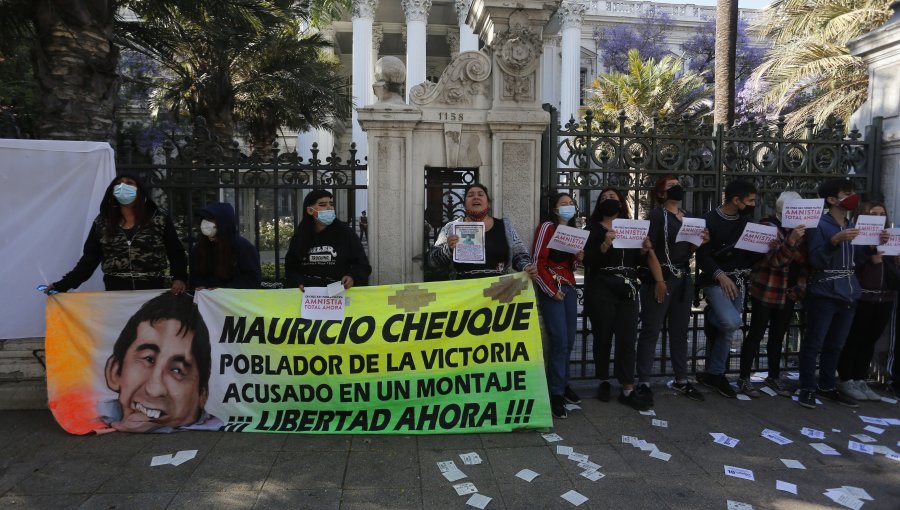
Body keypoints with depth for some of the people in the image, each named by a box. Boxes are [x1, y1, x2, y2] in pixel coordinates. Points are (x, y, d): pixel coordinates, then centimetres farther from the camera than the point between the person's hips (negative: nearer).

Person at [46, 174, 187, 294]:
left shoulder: (158, 218, 2)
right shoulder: (102, 223, 9)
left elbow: (176, 252, 1)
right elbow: (90, 258, 8)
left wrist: (179, 278, -16)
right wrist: (63, 285, -2)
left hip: (152, 291, -2)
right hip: (116, 293, 2)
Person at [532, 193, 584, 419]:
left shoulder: (573, 230, 18)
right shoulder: (547, 227, -5)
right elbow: (538, 262, -11)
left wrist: (578, 258, 2)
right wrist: (551, 290, -14)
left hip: (570, 288, 7)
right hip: (551, 289, -7)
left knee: (569, 341, 8)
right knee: (559, 341, -11)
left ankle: (563, 384, 22)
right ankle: (556, 393, -3)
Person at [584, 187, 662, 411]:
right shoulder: (593, 229, 5)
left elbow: (636, 261, 12)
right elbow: (589, 261, -9)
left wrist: (644, 249, -8)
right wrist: (605, 245, -24)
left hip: (628, 290, 3)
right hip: (601, 290, -2)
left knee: (627, 338, -2)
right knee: (603, 337, 4)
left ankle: (628, 390, 2)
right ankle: (604, 382, 20)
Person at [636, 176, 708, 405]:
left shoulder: (688, 216, 17)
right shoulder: (656, 215, -5)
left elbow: (688, 251, 21)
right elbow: (649, 249, -13)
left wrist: (700, 241, -1)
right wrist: (659, 280, -20)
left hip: (683, 278, 7)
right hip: (661, 277, -7)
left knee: (680, 331, 13)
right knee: (651, 331, -4)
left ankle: (681, 380, 23)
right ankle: (643, 382, 1)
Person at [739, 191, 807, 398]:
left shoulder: (800, 229, 9)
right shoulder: (768, 226, -10)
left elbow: (804, 261, 13)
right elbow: (774, 260, -20)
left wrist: (801, 285, 0)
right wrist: (791, 240, -32)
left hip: (788, 293, 6)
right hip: (765, 291, -6)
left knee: (778, 336, 13)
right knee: (756, 334, -2)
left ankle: (773, 377, 25)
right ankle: (744, 379, 6)